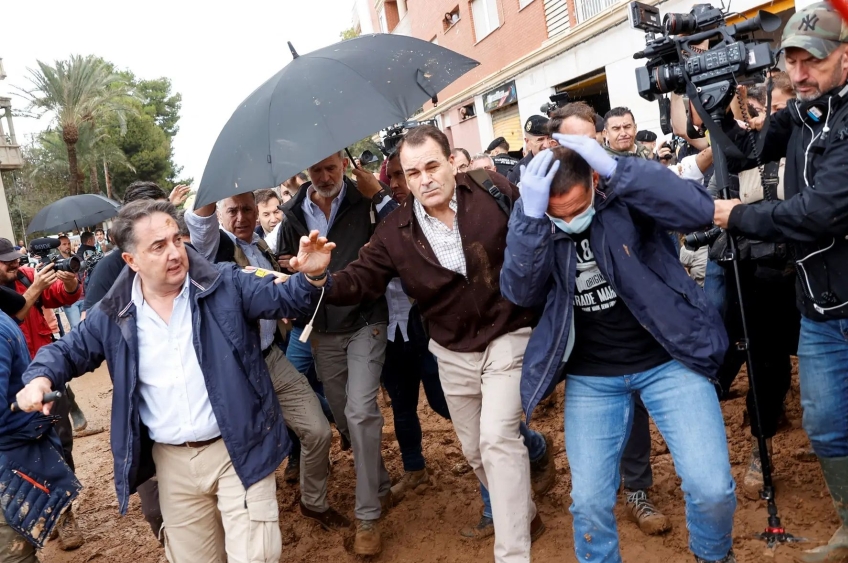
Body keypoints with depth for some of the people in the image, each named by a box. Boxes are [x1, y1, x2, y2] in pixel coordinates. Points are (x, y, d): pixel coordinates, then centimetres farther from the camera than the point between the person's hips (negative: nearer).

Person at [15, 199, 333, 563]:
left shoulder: (225, 284, -7)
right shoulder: (114, 315, -1)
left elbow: (283, 299, -8)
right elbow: (69, 351, 12)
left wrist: (312, 275, -29)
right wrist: (39, 378, -10)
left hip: (238, 450, -3)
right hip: (173, 462, 3)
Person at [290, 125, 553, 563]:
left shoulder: (496, 191, -12)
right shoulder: (395, 231, -7)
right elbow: (361, 280, -9)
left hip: (507, 338, -4)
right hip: (452, 353, 4)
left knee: (497, 438, -18)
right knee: (476, 451, 16)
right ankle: (524, 514, 44)